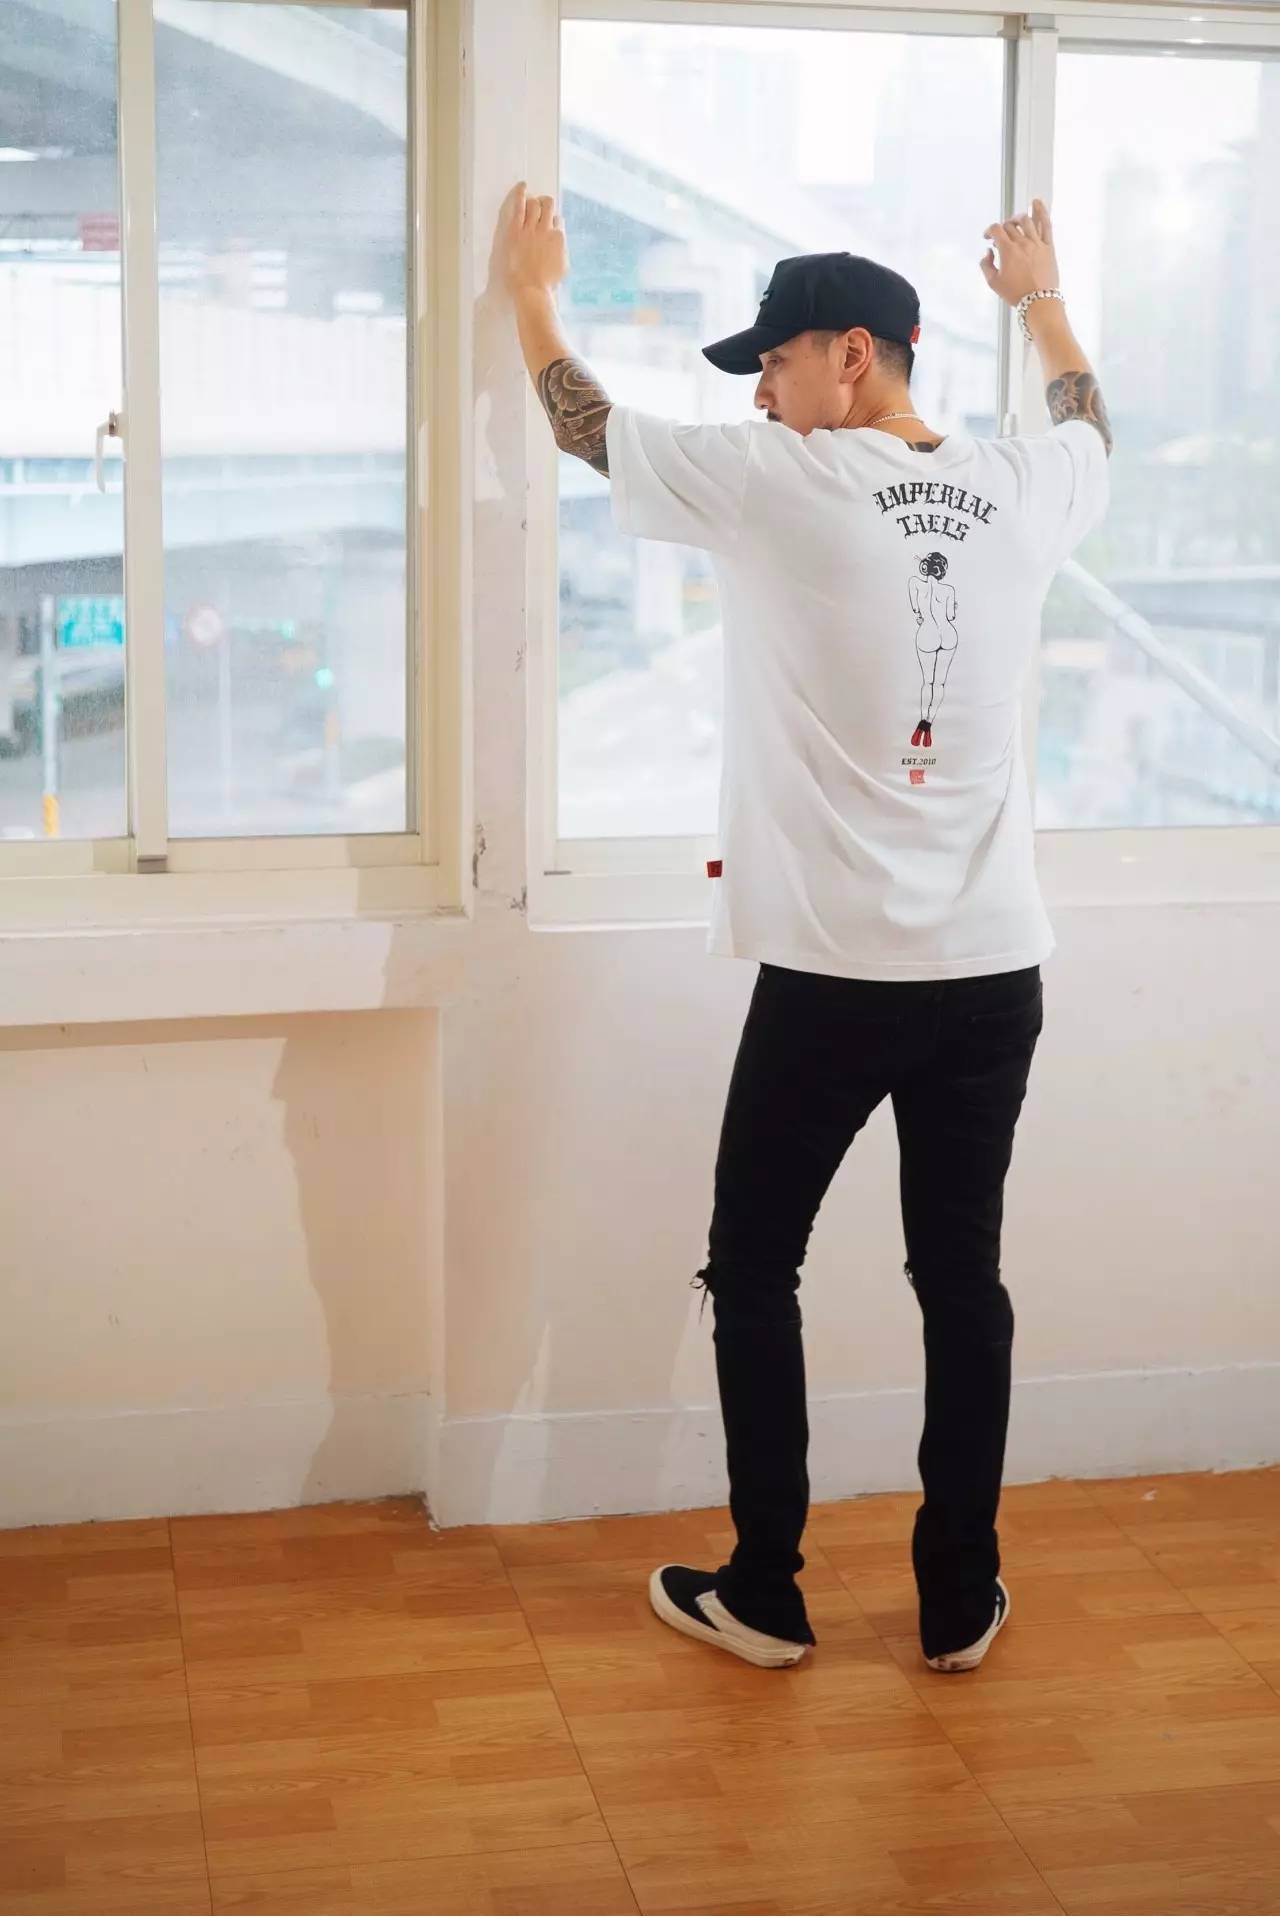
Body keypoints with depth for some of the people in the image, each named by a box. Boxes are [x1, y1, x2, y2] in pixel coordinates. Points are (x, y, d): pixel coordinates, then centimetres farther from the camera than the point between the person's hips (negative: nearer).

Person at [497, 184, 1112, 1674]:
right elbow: (1092, 429, 30)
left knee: (752, 1272, 12)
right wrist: (1041, 297, 46)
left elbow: (584, 420, 6)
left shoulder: (779, 484, -9)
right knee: (963, 1279, 13)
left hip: (831, 975, -4)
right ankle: (960, 1603, 22)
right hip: (995, 974, 5)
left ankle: (764, 1597, 20)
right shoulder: (1018, 491, 5)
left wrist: (530, 287, 24)